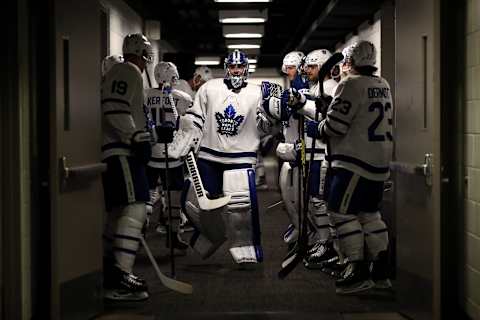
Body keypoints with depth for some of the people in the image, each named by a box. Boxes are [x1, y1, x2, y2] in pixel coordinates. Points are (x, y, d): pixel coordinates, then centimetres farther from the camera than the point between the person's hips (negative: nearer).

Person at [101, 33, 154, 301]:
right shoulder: (129, 71, -7)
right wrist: (138, 137, -22)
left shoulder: (118, 73, 24)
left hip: (115, 152, 11)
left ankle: (111, 270, 24)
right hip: (121, 152, -11)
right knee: (135, 209, -17)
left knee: (119, 211, 16)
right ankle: (119, 280, -23)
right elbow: (114, 109, -22)